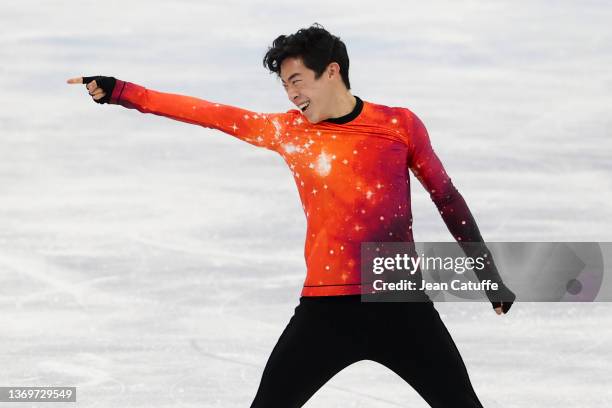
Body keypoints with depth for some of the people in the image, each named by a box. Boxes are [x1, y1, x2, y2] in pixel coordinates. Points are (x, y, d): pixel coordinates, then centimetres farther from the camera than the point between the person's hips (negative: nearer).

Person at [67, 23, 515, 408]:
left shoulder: (400, 124, 1)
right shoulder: (288, 130, 5)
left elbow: (446, 197, 10)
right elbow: (210, 113, 8)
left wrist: (490, 276, 12)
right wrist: (119, 92, 6)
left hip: (399, 303, -1)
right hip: (327, 307, 1)